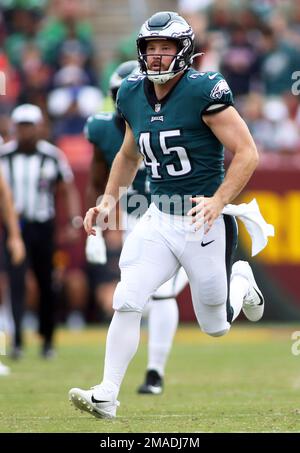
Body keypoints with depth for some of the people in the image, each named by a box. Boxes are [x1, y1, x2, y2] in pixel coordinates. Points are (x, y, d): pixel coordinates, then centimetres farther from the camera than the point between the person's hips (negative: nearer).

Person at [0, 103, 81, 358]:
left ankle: (48, 339, 22)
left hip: (43, 227, 0)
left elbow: (69, 191, 4)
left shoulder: (52, 156, -2)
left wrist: (75, 223, -4)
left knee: (46, 285, 8)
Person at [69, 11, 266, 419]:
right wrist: (108, 201, 10)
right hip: (158, 221, 5)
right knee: (126, 302, -11)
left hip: (204, 223, -5)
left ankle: (241, 281, 41)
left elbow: (247, 153, -16)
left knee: (215, 327, 9)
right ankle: (107, 396, -5)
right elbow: (129, 156, 22)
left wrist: (218, 201, -26)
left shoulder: (204, 91, -16)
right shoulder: (134, 96, 4)